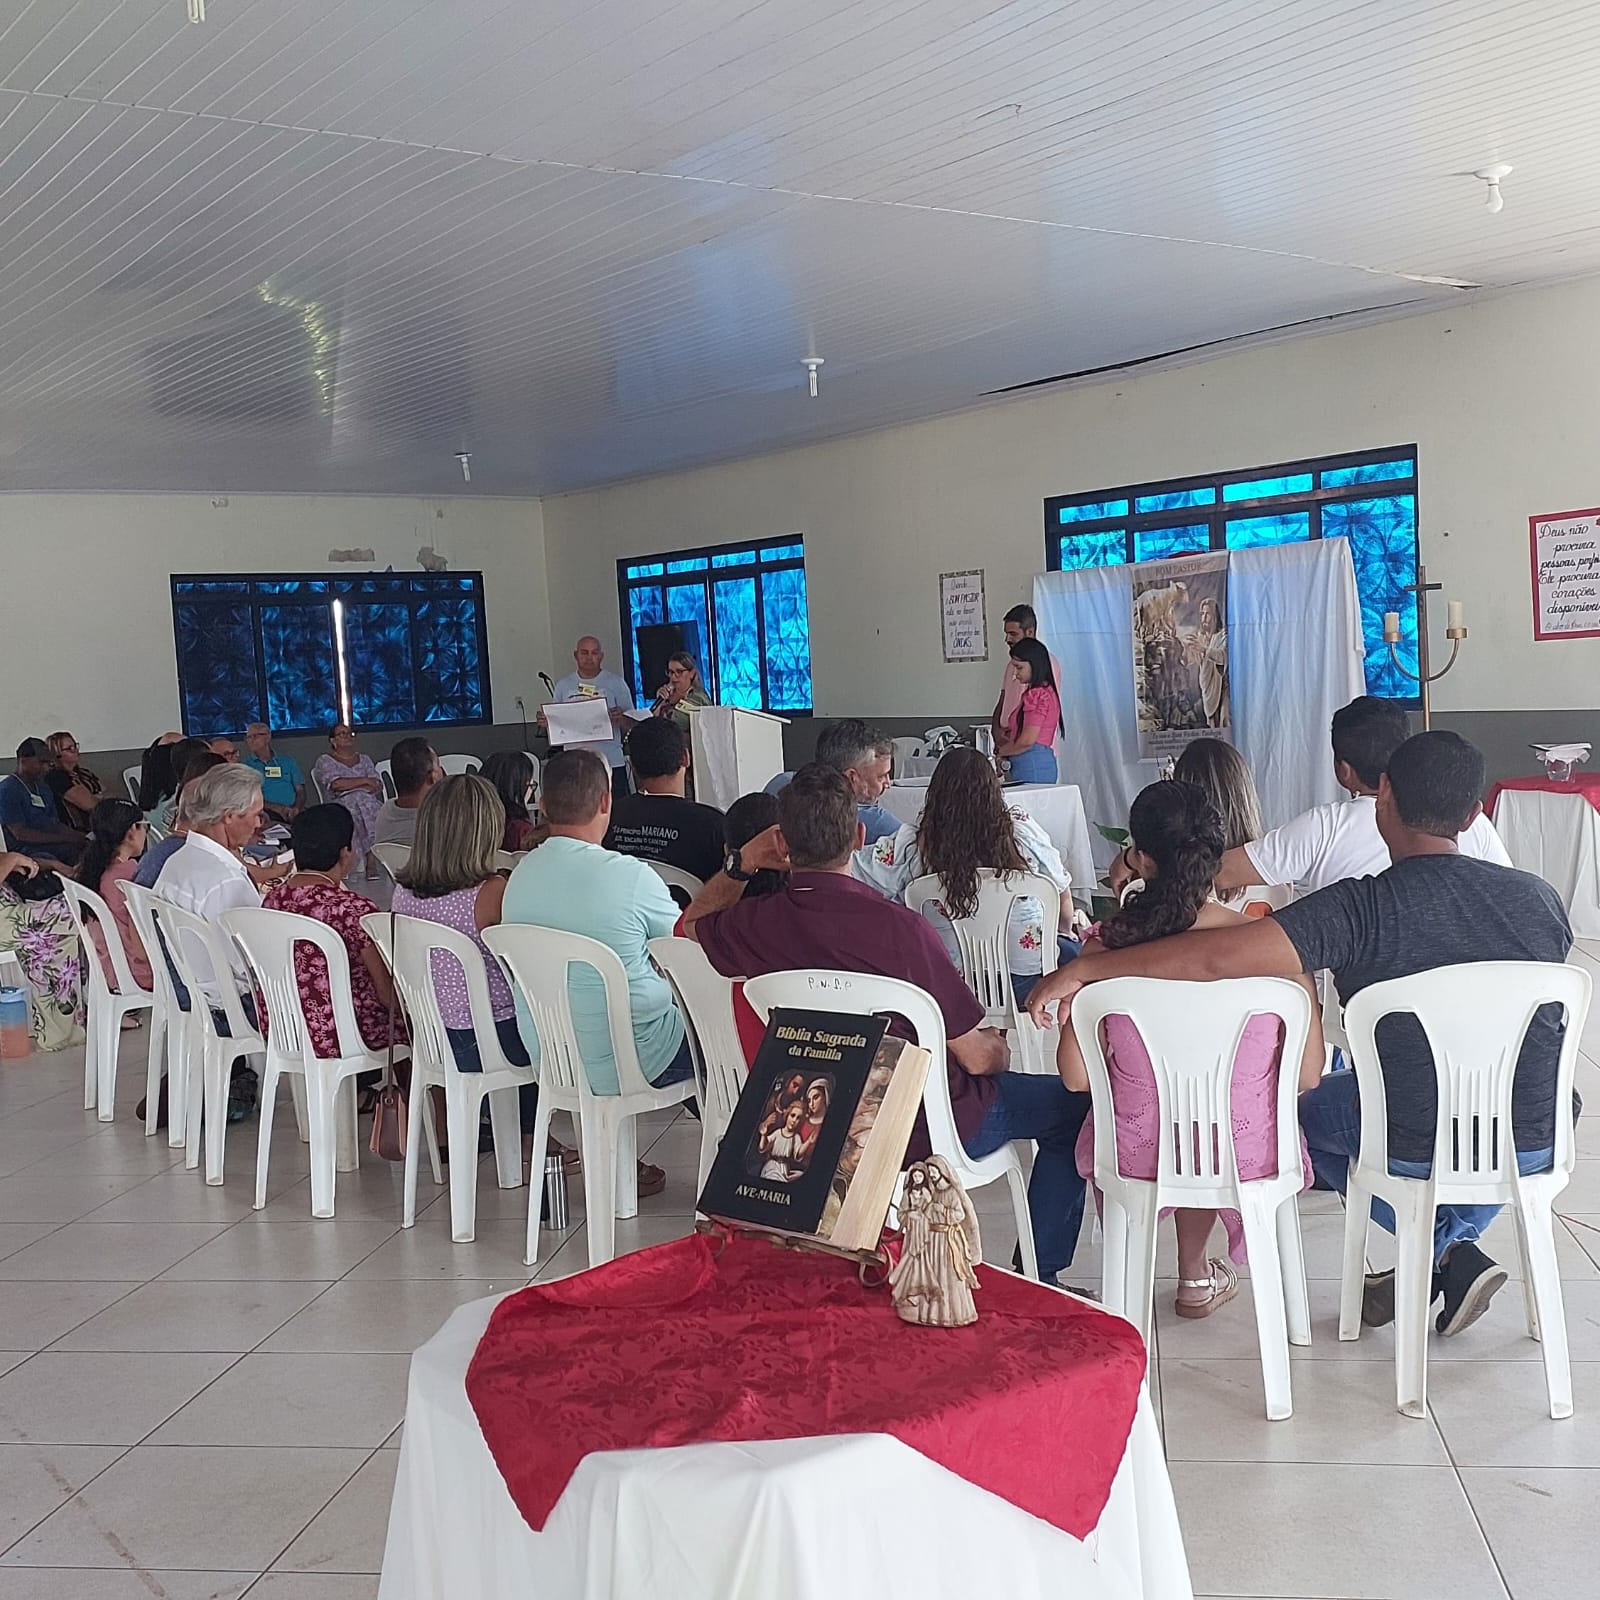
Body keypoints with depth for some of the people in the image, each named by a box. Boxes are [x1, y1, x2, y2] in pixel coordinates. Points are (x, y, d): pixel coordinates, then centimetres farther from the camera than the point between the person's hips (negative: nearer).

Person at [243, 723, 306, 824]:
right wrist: (279, 808, -15)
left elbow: (300, 791, 13)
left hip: (294, 814, 2)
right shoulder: (245, 766, 13)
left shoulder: (288, 761, 22)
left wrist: (296, 808, -10)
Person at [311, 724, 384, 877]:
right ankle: (371, 862, -45)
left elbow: (378, 786, 12)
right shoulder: (325, 761, 17)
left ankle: (372, 863, -44)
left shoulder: (364, 759, 28)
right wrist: (364, 781, 0)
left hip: (369, 802, 3)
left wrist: (349, 784, -2)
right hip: (342, 804, -3)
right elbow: (336, 784, -4)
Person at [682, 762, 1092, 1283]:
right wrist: (998, 1048, 3)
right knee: (1072, 1103, 17)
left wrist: (742, 863, 3)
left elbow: (693, 922, 12)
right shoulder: (898, 928, -31)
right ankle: (1038, 1279, 23)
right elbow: (975, 1057, -19)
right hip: (928, 1131, -6)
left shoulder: (756, 925, -16)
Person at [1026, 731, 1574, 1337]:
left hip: (1414, 1145, -3)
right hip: (1536, 1143, 4)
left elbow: (1216, 956, -30)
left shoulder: (1363, 908, -22)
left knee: (1306, 1110, 28)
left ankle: (1445, 1249, 18)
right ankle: (1451, 1249, 24)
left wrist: (1083, 968, -21)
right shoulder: (1541, 898, -6)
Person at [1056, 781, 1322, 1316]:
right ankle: (1195, 1278, 52)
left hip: (1137, 1156, -1)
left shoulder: (1106, 947, -20)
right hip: (1247, 1153, 1)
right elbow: (1308, 1074, -10)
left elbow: (1076, 1076, -13)